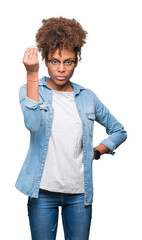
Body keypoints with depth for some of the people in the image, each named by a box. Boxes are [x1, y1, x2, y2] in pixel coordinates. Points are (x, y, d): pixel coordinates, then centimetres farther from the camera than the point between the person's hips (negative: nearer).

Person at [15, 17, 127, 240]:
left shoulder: (87, 97, 7)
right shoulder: (31, 90, 0)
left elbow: (119, 131, 18)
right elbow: (33, 124, -23)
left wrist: (96, 152, 3)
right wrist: (32, 74, -24)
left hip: (79, 192, 2)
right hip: (43, 191, -2)